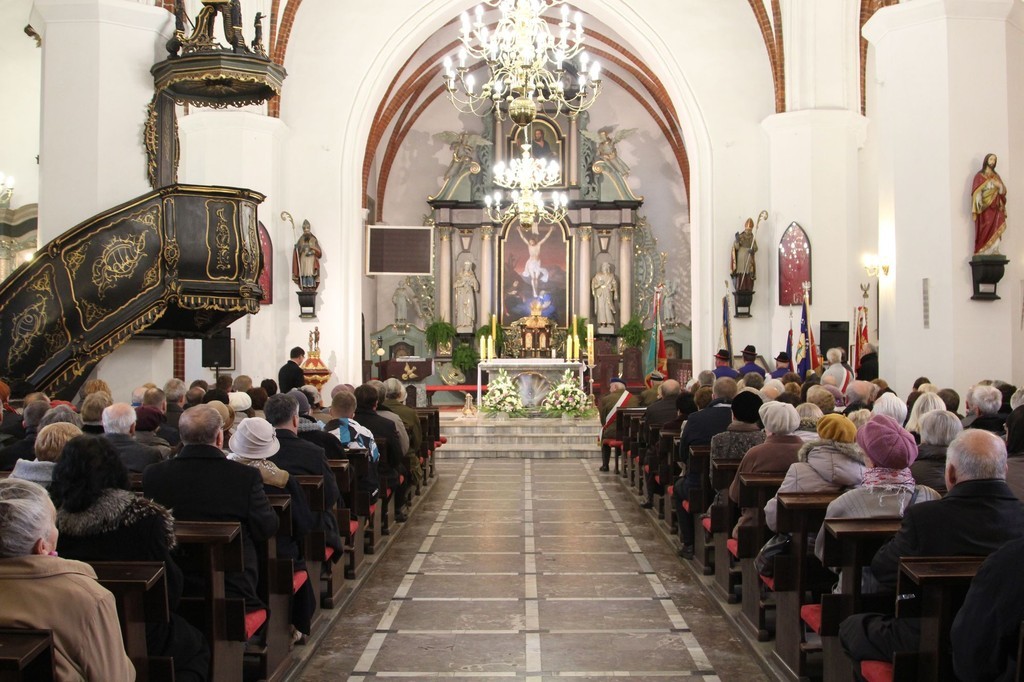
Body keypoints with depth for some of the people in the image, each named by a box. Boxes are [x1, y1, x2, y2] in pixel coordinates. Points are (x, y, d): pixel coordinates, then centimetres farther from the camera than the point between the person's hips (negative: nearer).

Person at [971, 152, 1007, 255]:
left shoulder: (996, 176, 18)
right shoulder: (979, 175, 3)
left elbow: (1003, 191, 14)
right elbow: (976, 192, -6)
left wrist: (1000, 186, -8)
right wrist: (979, 205, -19)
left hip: (996, 208, 5)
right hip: (985, 208, -5)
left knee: (995, 231, -3)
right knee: (985, 232, -11)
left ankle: (994, 253, -3)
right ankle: (984, 253, -12)